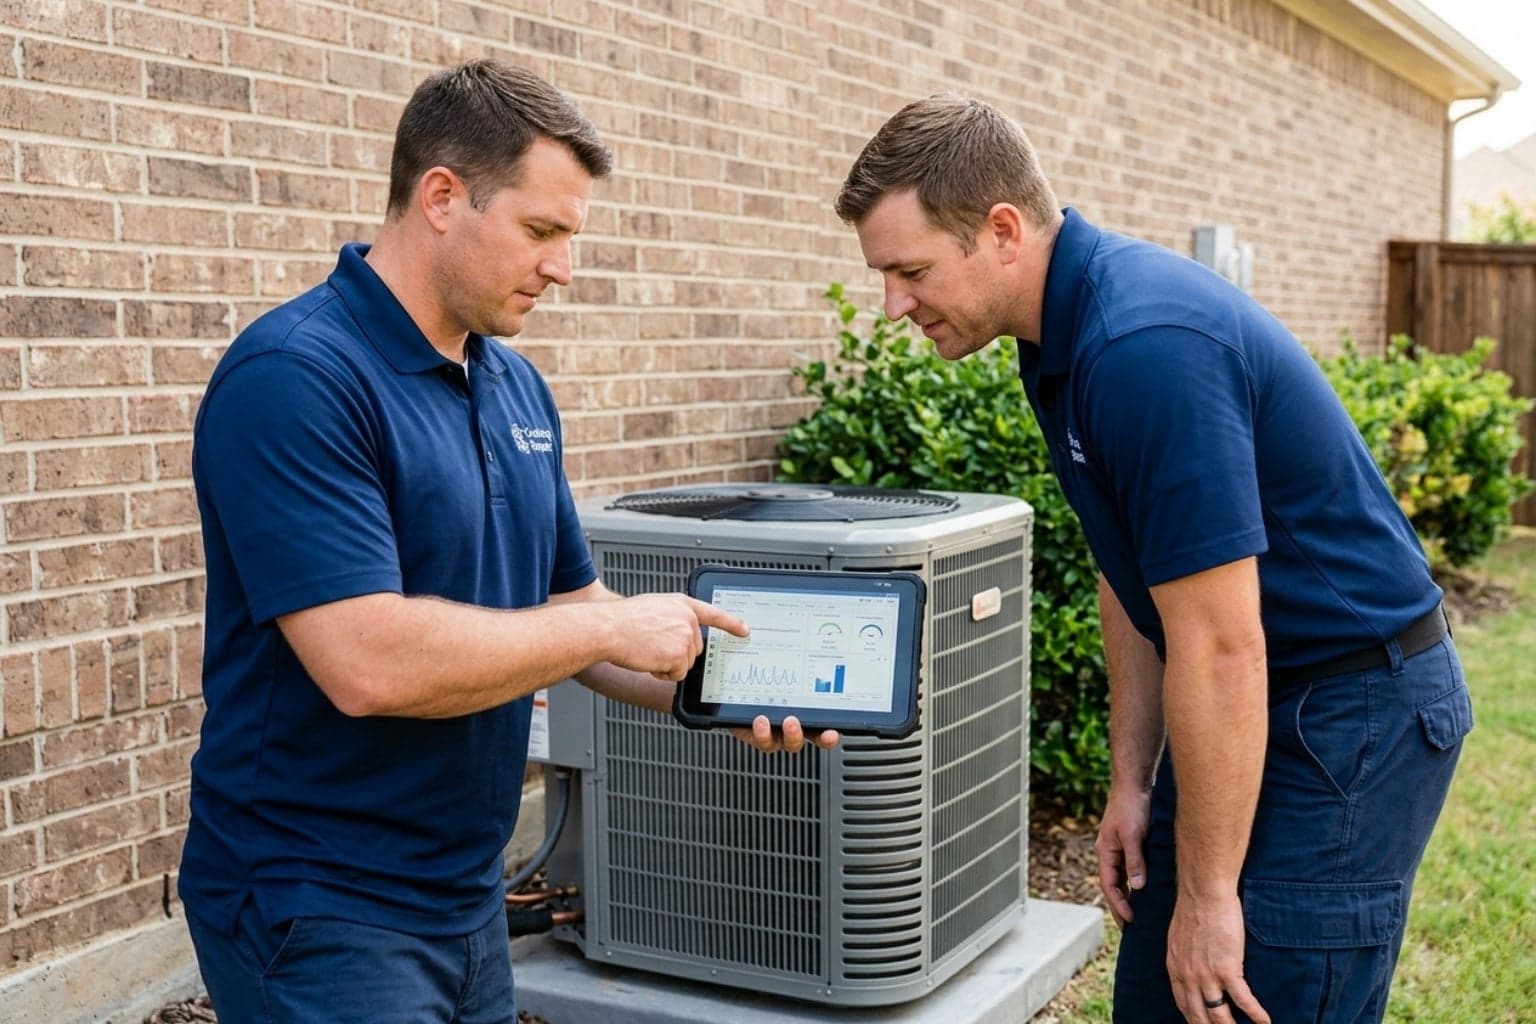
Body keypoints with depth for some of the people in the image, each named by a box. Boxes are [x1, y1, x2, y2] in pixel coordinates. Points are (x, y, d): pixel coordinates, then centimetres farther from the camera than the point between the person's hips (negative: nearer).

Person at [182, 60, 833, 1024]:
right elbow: (369, 663, -28)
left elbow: (566, 604, 13)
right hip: (322, 912, -7)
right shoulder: (294, 378, -19)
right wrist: (611, 627, -17)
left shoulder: (518, 386, 6)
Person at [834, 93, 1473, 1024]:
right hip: (1265, 703, 9)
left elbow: (1220, 652, -26)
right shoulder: (1065, 331, 2)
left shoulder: (1143, 346, -28)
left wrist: (1207, 894, -18)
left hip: (1357, 705, -9)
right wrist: (1132, 781, 11)